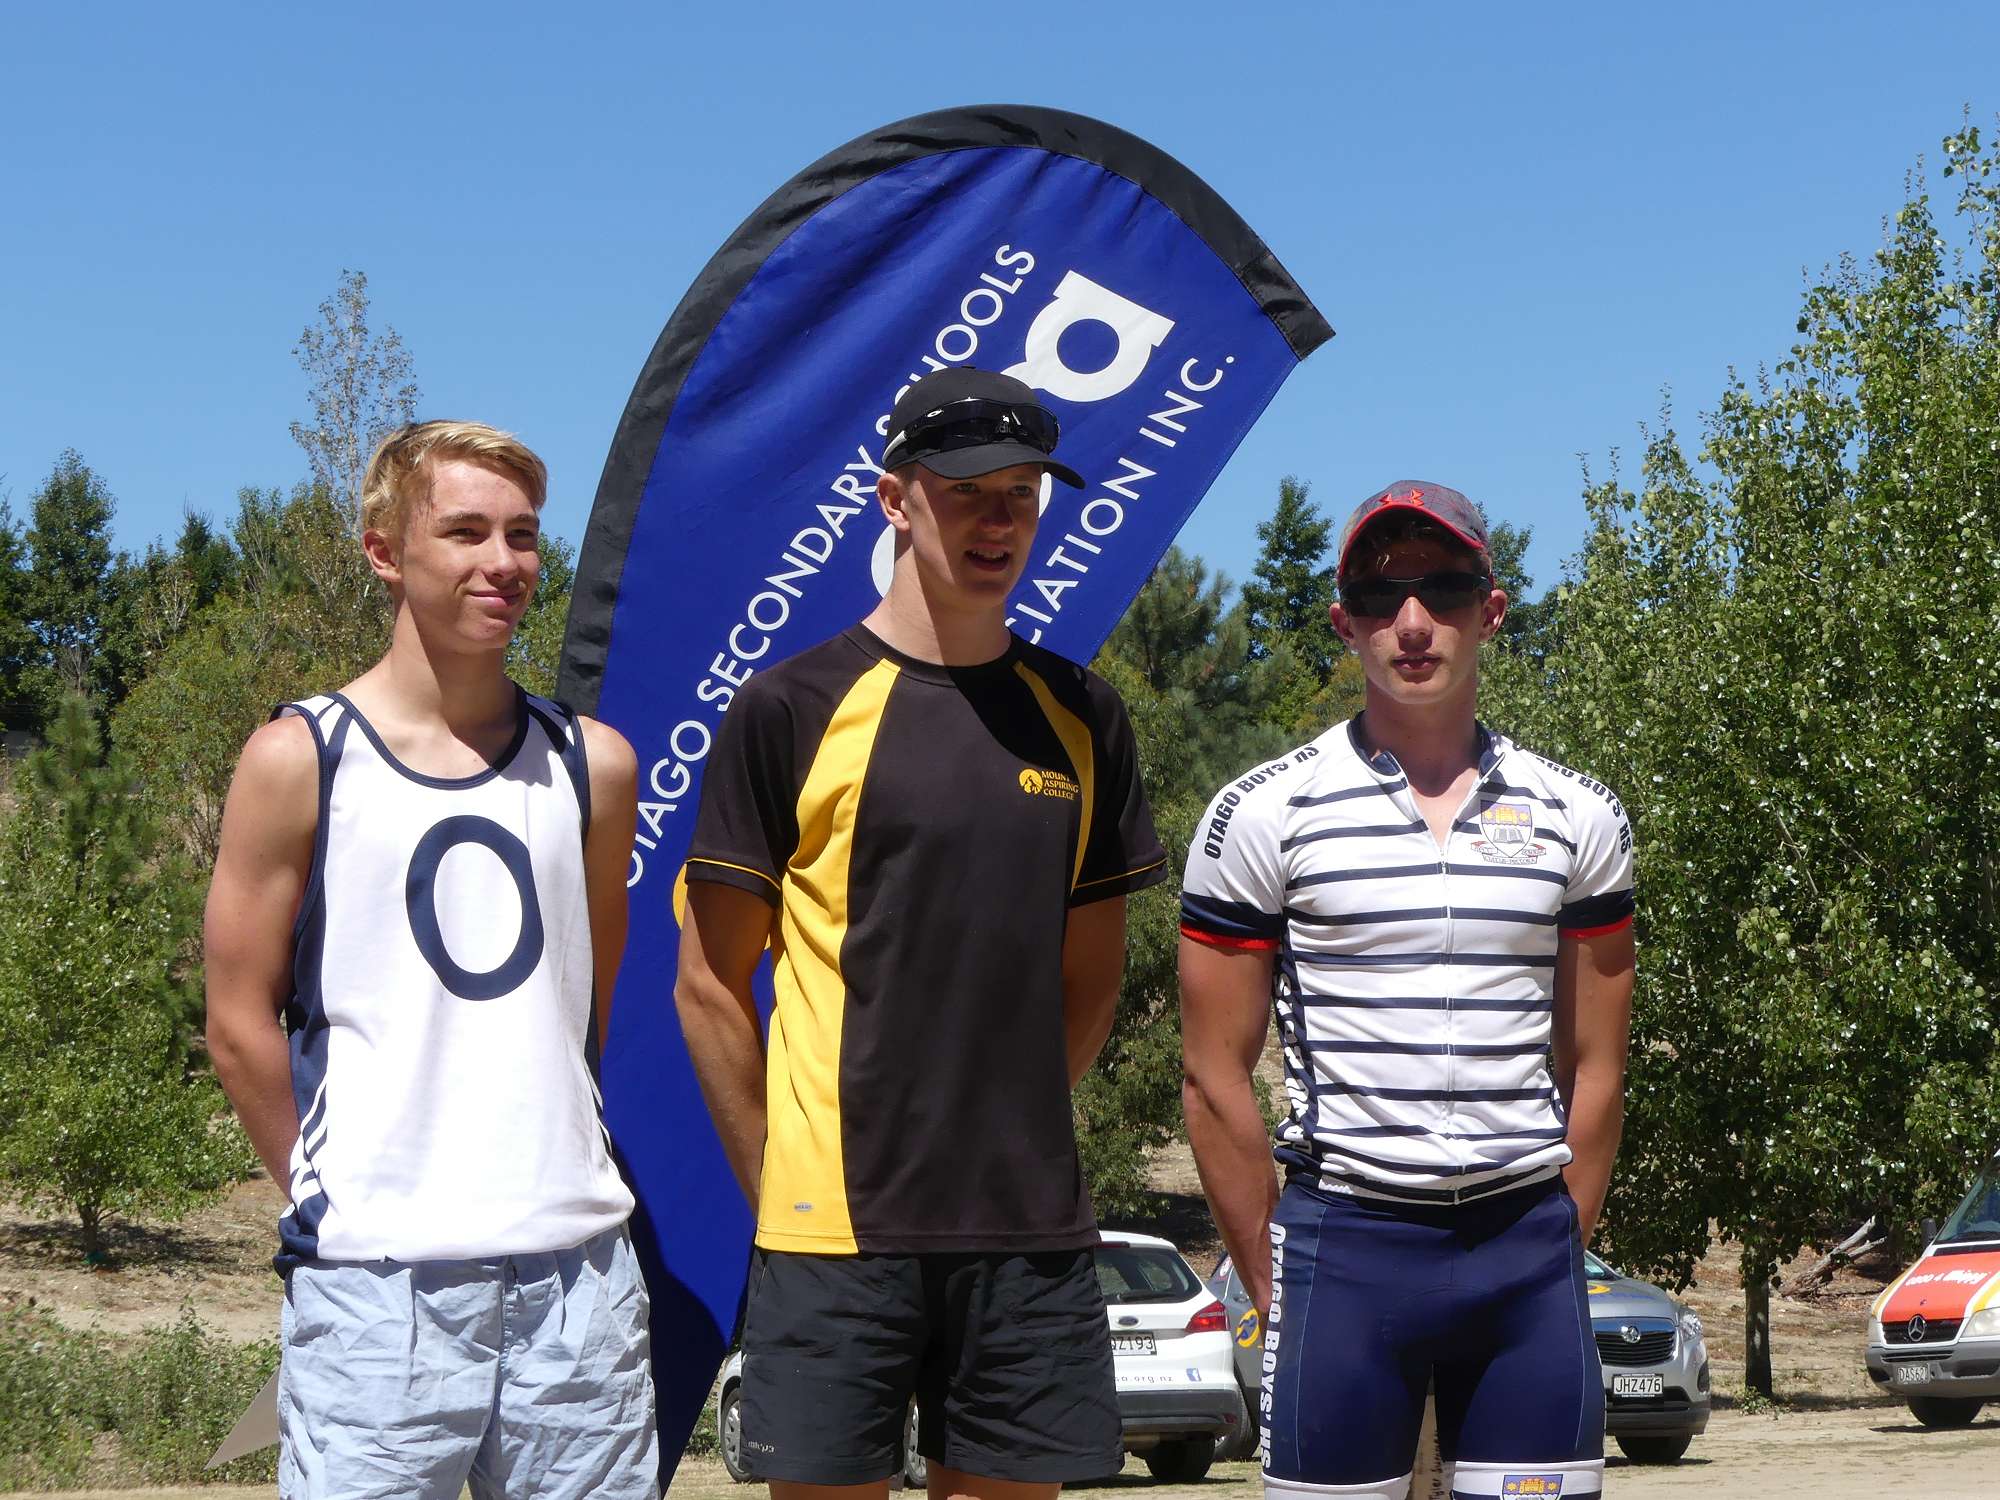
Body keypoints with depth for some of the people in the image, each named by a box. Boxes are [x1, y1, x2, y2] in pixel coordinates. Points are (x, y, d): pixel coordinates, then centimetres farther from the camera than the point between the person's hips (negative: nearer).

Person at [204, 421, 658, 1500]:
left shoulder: (592, 763, 9)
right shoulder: (300, 759, -1)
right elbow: (242, 1028, 2)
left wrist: (548, 1172, 13)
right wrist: (338, 1203, 4)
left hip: (577, 1262, 3)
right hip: (377, 1282, -3)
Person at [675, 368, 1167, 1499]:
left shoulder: (1082, 718, 9)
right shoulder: (796, 709, -3)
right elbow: (711, 987, -1)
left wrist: (1005, 1136, 9)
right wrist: (780, 1183, -1)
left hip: (1032, 1232, 4)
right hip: (837, 1232, -4)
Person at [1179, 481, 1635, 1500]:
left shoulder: (1575, 818, 8)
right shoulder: (1263, 816, -1)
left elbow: (1592, 1068, 12)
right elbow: (1217, 1077, 0)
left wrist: (1552, 1249, 6)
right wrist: (1277, 1288, 0)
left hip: (1528, 1241, 3)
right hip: (1344, 1239, -2)